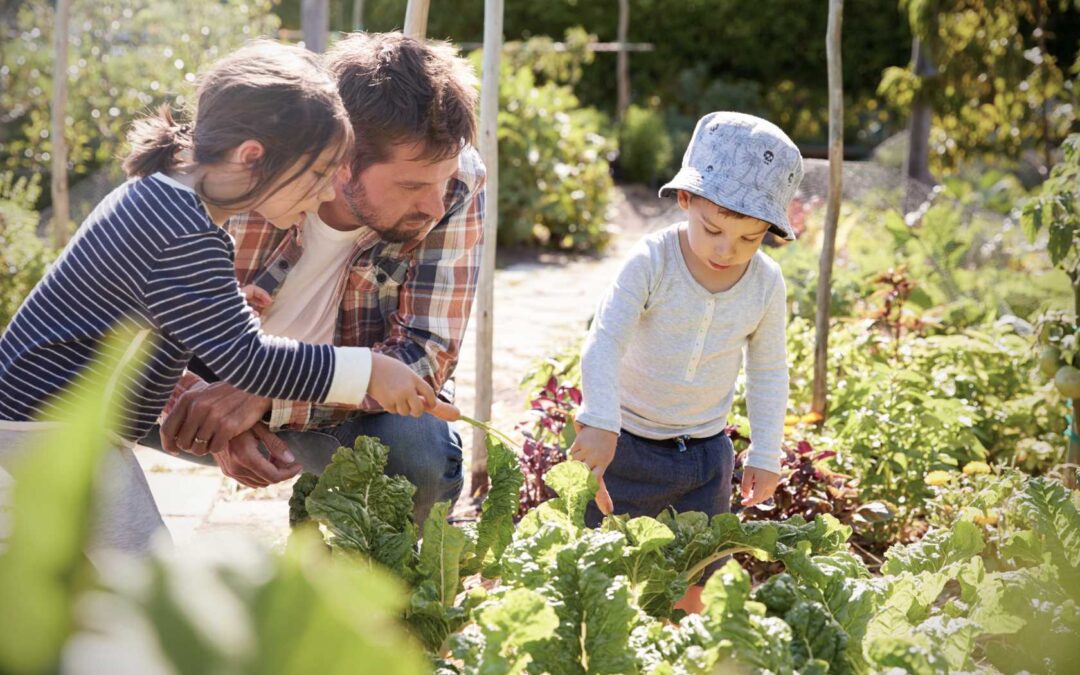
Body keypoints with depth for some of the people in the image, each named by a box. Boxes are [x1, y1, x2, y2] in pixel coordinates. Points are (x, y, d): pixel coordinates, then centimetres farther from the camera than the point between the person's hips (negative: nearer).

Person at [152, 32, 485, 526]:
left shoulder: (456, 180, -24)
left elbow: (426, 356, -25)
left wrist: (266, 394, -39)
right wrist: (209, 411, -37)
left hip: (355, 409, 0)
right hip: (221, 388, 0)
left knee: (422, 453, -32)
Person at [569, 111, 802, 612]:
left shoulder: (766, 284, -6)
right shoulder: (651, 262, -18)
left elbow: (769, 373, 6)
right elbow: (604, 343, -23)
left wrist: (765, 456, 6)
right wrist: (600, 424, -35)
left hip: (706, 455, 3)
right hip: (629, 444, -3)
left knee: (687, 589, 9)